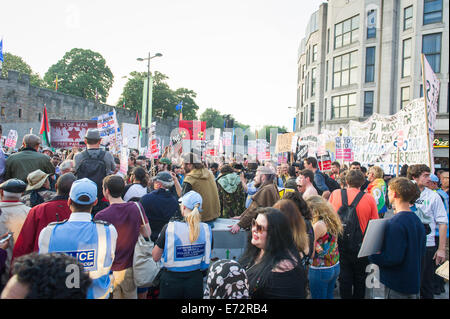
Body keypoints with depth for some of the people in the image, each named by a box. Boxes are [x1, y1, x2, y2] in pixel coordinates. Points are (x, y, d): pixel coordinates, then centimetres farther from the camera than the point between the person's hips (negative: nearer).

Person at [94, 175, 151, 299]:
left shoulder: (101, 216, -20)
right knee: (131, 295, 21)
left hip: (110, 271, -3)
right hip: (130, 268, 3)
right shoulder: (137, 207, -10)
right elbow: (147, 234, 0)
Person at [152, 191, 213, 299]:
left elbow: (155, 258, -8)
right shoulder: (206, 229, -10)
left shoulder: (169, 228, -18)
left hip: (171, 279, -2)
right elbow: (207, 257, 3)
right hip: (196, 279, 2)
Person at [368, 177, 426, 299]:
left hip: (397, 285, -8)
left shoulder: (395, 223, -25)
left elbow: (393, 258, -27)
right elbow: (421, 253, 12)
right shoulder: (417, 220, 3)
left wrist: (372, 256, -13)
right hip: (414, 282, 8)